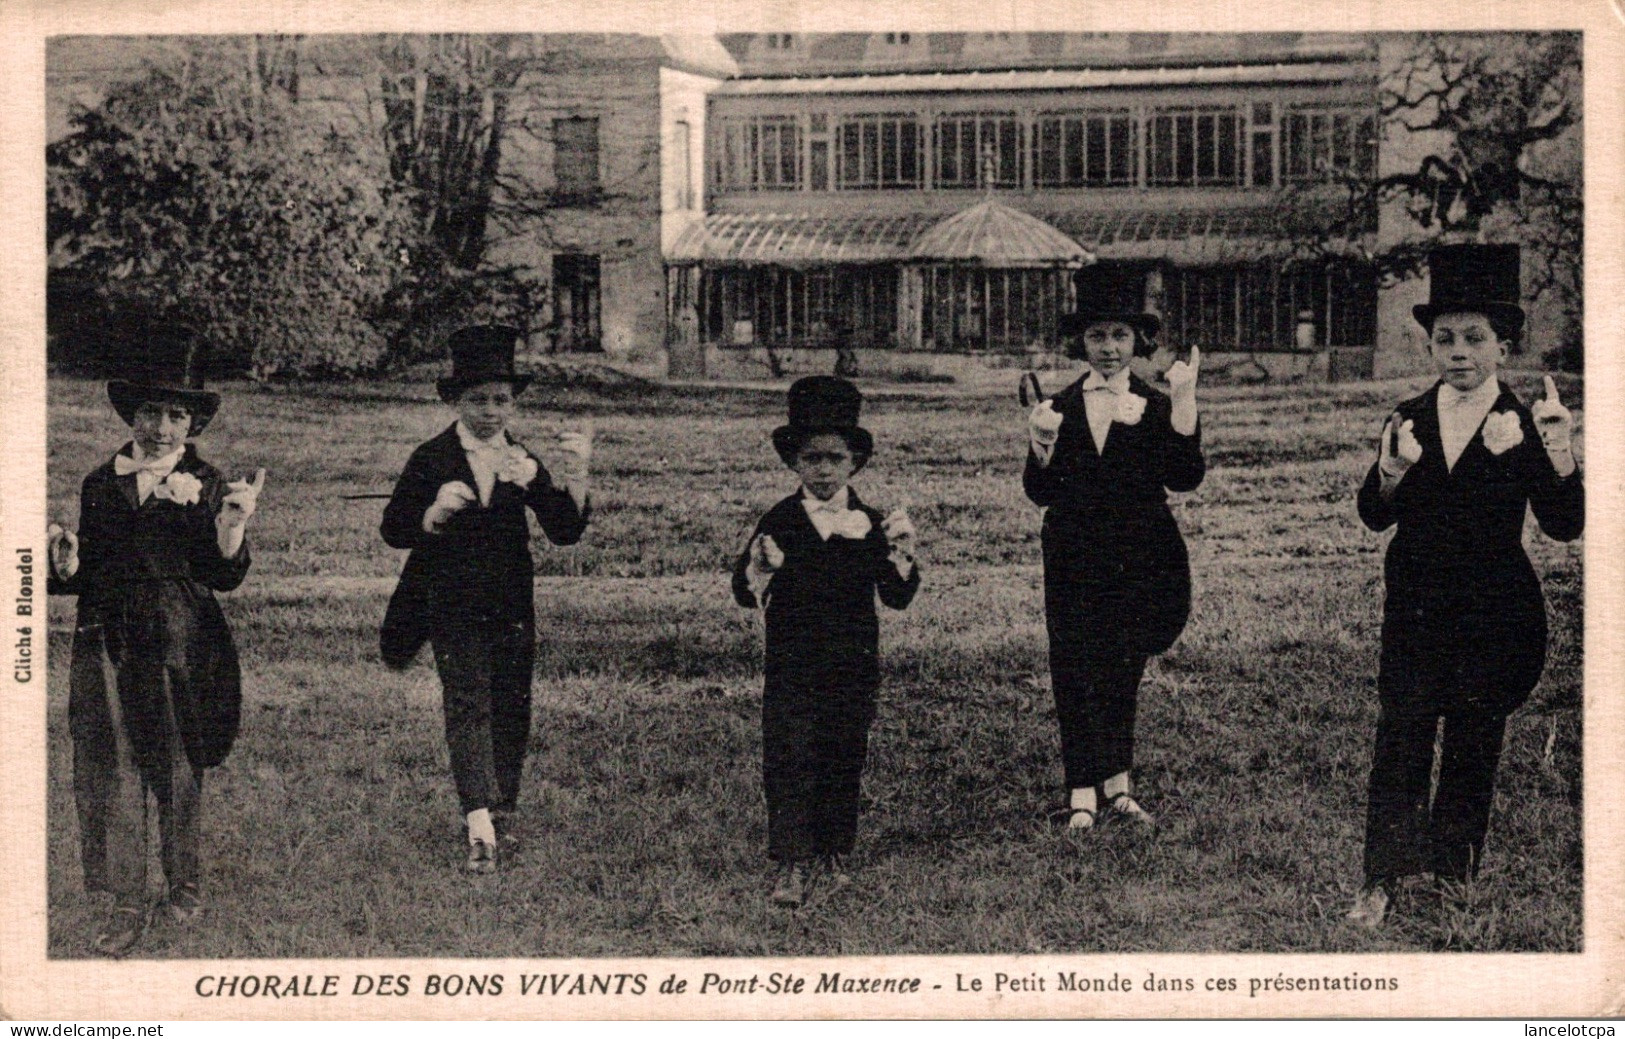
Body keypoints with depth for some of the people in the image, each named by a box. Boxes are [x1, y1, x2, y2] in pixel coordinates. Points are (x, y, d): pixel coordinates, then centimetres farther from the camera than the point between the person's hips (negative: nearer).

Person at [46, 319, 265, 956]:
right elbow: (88, 573, 11)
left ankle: (184, 882, 28)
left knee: (179, 768, 9)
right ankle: (127, 904, 5)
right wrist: (67, 567, -11)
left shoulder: (206, 487, 0)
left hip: (182, 643, -2)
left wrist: (233, 524, -24)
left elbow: (226, 575, -7)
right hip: (109, 643, 2)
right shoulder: (101, 485, 8)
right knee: (113, 771, -1)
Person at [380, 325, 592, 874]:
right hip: (453, 607, -3)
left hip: (513, 607, 4)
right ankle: (481, 831, -19)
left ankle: (503, 816, 21)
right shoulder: (431, 459, 0)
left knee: (511, 710, 8)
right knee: (468, 704, -11)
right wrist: (436, 513, -23)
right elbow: (394, 529, -4)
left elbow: (566, 530, -2)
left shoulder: (521, 461, 7)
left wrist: (575, 475, -19)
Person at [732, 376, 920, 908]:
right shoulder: (779, 522, 0)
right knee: (789, 761, -9)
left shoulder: (870, 525, 4)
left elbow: (898, 598, 1)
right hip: (792, 666, -2)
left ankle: (832, 854, 22)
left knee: (844, 761, 8)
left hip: (853, 665, 2)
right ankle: (792, 864, -9)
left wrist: (902, 555, -17)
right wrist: (758, 570, -27)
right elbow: (745, 594, -5)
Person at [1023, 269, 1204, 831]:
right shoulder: (1060, 408, 7)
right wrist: (1041, 449, -14)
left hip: (1141, 560, -1)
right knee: (1075, 669, -4)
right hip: (1075, 559, 1)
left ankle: (1106, 787, 13)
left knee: (1121, 671, 4)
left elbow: (1186, 477, -11)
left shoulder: (1157, 408, 3)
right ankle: (1100, 791, -2)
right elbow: (1041, 493, 6)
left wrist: (1183, 401, -17)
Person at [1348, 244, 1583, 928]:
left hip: (1493, 615, -2)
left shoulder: (1522, 428, -6)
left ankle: (1454, 883, 22)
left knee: (1472, 748, 8)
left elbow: (1564, 526, -14)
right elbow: (1376, 517, 0)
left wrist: (1558, 458, -31)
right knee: (1400, 740, -5)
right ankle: (1383, 880, 0)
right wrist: (1391, 475, -21)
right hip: (1416, 609, 2)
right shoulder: (1409, 420, 3)